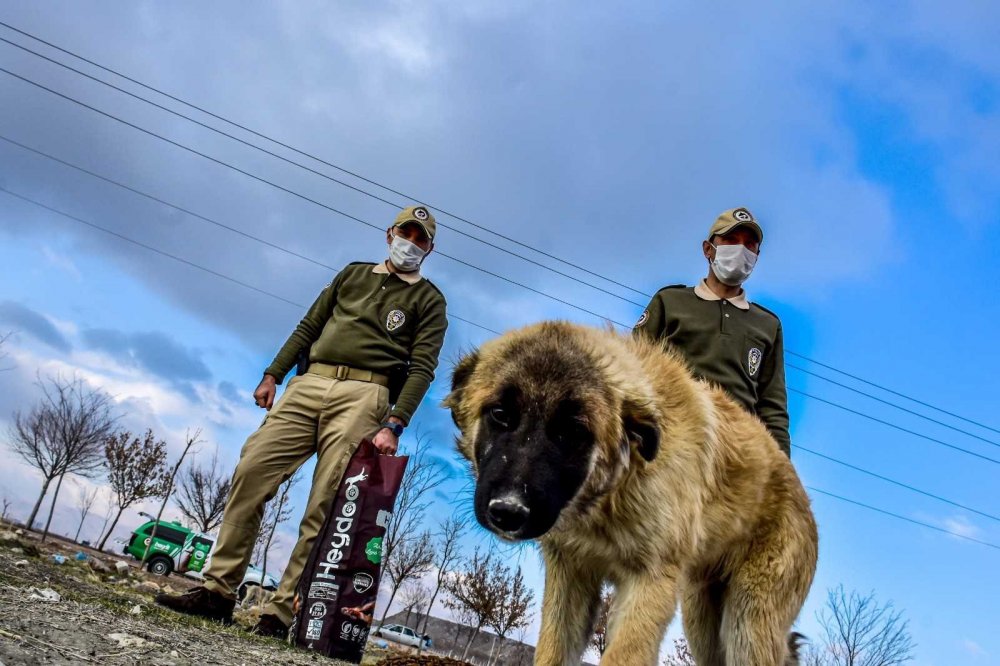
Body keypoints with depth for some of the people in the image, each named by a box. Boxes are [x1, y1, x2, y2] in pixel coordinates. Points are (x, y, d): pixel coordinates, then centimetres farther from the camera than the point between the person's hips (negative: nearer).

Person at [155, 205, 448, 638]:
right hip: (308, 387, 4)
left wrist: (394, 425, -15)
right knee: (250, 474, -7)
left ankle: (280, 614, -5)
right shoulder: (354, 274, 23)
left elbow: (422, 368, -2)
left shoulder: (429, 302, 10)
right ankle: (219, 591, 1)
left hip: (362, 396, -4)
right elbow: (307, 327, 22)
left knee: (323, 508, -11)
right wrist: (273, 375, 11)